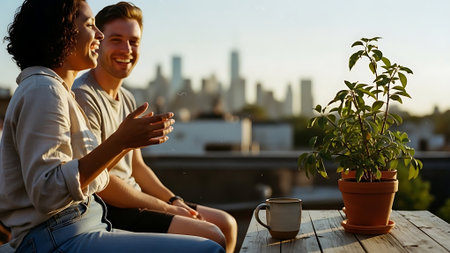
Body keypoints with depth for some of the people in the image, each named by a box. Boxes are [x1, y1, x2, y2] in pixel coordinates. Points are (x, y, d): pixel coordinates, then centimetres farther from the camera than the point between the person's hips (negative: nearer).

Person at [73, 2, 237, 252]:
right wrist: (167, 208, -14)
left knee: (227, 224, 10)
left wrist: (175, 201, 3)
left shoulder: (128, 99, 14)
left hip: (135, 201, 10)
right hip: (107, 212, -10)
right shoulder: (83, 97, -17)